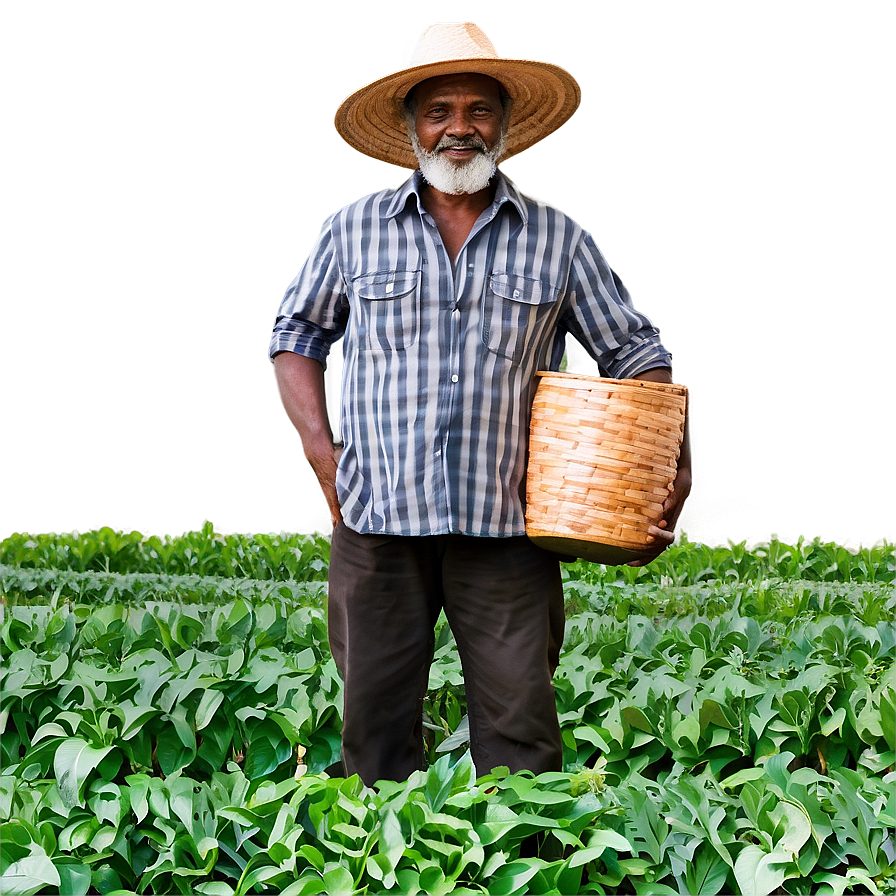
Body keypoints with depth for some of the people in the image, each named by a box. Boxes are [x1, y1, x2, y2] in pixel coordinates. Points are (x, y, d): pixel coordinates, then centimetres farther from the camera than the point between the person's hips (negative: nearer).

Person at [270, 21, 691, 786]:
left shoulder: (558, 241, 6)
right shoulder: (357, 230, 8)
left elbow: (635, 353, 12)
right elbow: (298, 332, 19)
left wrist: (671, 462, -2)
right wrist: (317, 441, 5)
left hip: (506, 524, -1)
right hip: (377, 519, 1)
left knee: (519, 722, -1)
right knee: (376, 718, 8)